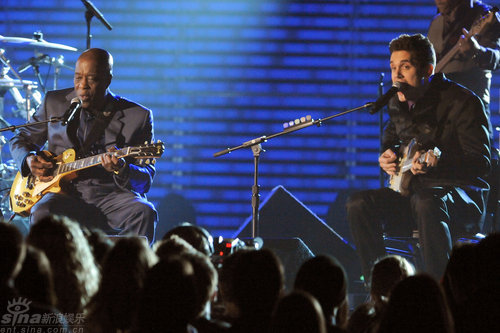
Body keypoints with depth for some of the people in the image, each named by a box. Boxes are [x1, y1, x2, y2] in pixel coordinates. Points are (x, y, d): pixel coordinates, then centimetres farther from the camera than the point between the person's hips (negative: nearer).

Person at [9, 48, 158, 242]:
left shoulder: (138, 116, 3)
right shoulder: (55, 102, 11)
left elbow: (145, 181, 1)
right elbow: (21, 139, 24)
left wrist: (121, 170, -23)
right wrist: (29, 159, 0)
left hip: (112, 196, -1)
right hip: (66, 193, 1)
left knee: (144, 214, -33)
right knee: (41, 213, -34)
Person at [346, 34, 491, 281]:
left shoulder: (461, 101, -11)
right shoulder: (397, 104, 11)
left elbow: (481, 162, -17)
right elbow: (390, 141, 31)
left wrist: (438, 162, -34)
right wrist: (387, 156, 5)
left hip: (461, 196, -7)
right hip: (410, 191, 7)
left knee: (426, 202, -40)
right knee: (358, 204, -16)